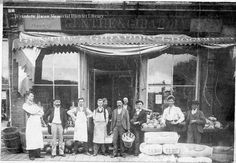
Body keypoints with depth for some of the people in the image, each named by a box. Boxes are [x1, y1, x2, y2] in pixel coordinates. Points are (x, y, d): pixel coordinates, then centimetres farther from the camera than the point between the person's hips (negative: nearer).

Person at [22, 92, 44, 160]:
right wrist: (38, 111, 2)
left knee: (38, 138, 2)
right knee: (31, 139, -8)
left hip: (38, 122, 6)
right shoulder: (25, 105, 4)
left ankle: (37, 154, 7)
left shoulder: (35, 104, 22)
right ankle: (31, 155, -3)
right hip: (31, 122, -6)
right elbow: (31, 112, -12)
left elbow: (42, 112, 13)